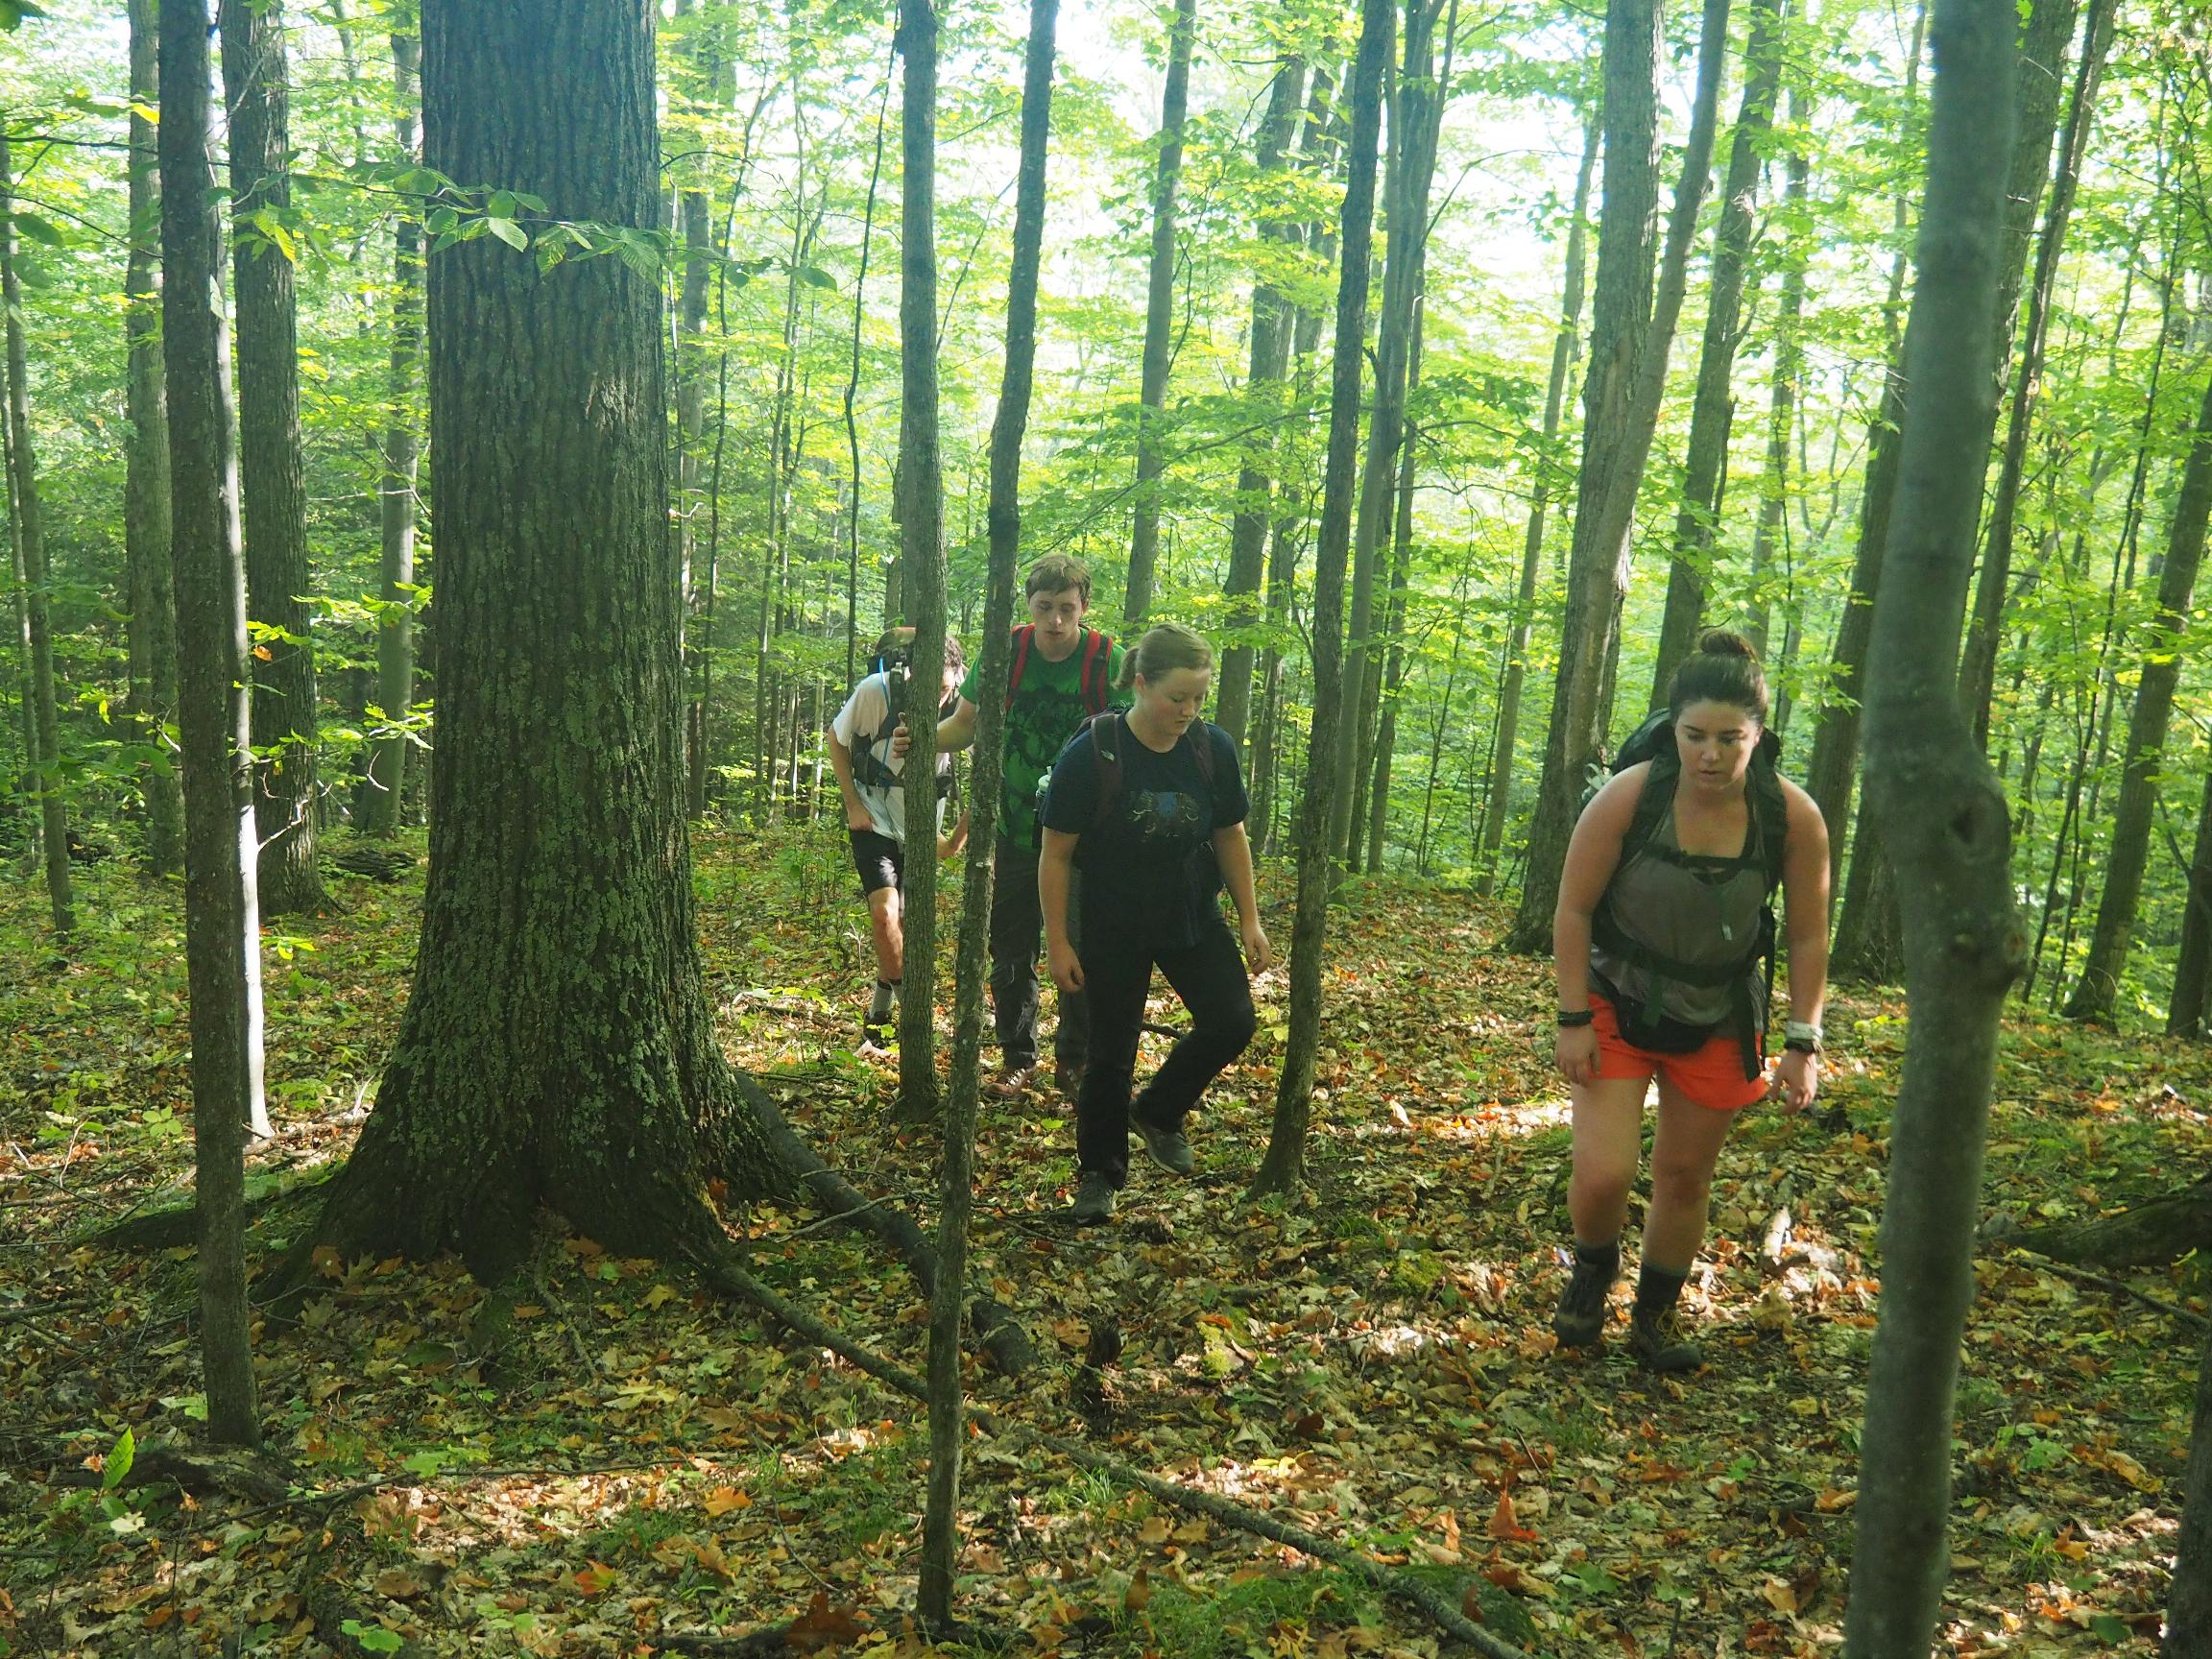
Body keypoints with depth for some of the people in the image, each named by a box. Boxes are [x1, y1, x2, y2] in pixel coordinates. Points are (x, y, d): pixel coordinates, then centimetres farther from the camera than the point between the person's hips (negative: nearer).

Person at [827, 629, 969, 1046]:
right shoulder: (876, 691, -21)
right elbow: (836, 738, -2)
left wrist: (959, 837, -5)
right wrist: (853, 804, -6)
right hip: (875, 821, -2)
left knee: (903, 923, 6)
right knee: (885, 912, -20)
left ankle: (882, 1008, 28)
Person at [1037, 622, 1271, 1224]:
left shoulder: (1213, 748, -9)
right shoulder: (1091, 754, -20)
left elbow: (1230, 836, 4)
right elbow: (1056, 854, -14)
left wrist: (1250, 920, 3)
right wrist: (1058, 942, -13)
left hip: (1193, 916, 3)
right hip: (1113, 928, -3)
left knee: (1232, 1021, -8)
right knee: (1111, 1055, 4)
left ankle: (1158, 1112, 18)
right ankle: (1099, 1175, 24)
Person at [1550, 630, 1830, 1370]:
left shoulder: (1793, 817, -16)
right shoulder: (1628, 796, -22)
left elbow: (1809, 938, -4)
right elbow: (1573, 911, -13)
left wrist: (1803, 1044, -5)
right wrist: (1574, 1019, -13)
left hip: (1718, 1021, 2)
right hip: (1619, 1004, -2)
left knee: (1684, 1176, 12)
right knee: (1603, 1173, -11)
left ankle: (1656, 1316, 35)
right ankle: (1592, 1274, 23)